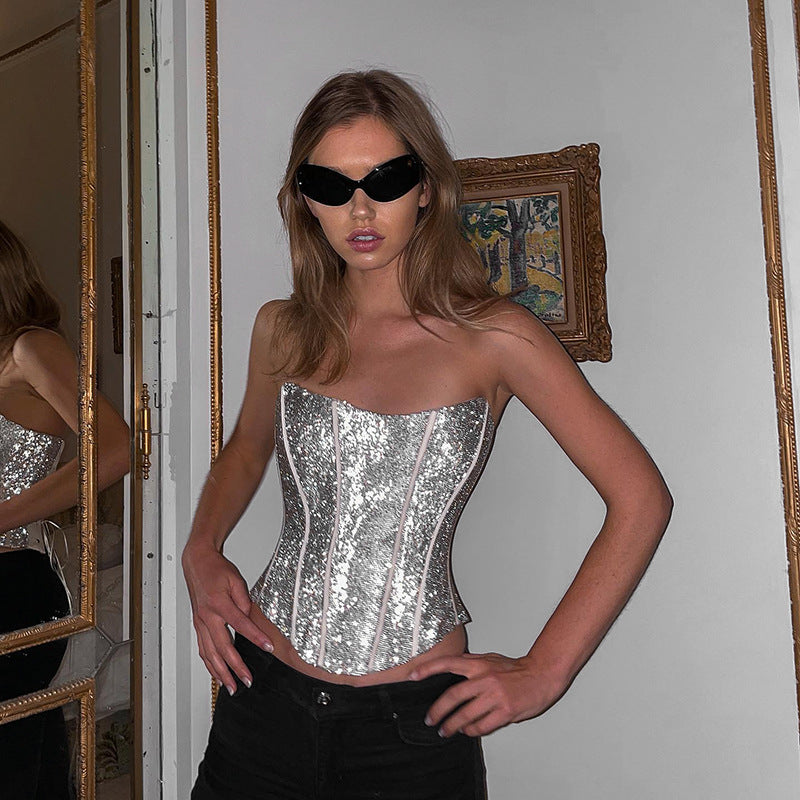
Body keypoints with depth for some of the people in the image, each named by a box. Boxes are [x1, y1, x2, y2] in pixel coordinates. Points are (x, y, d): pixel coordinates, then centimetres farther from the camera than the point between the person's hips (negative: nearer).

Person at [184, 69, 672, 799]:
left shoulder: (492, 337, -10)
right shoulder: (282, 330, 1)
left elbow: (642, 499, -8)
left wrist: (542, 674, -8)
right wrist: (202, 552, 2)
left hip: (416, 717, -2)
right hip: (264, 695, 3)